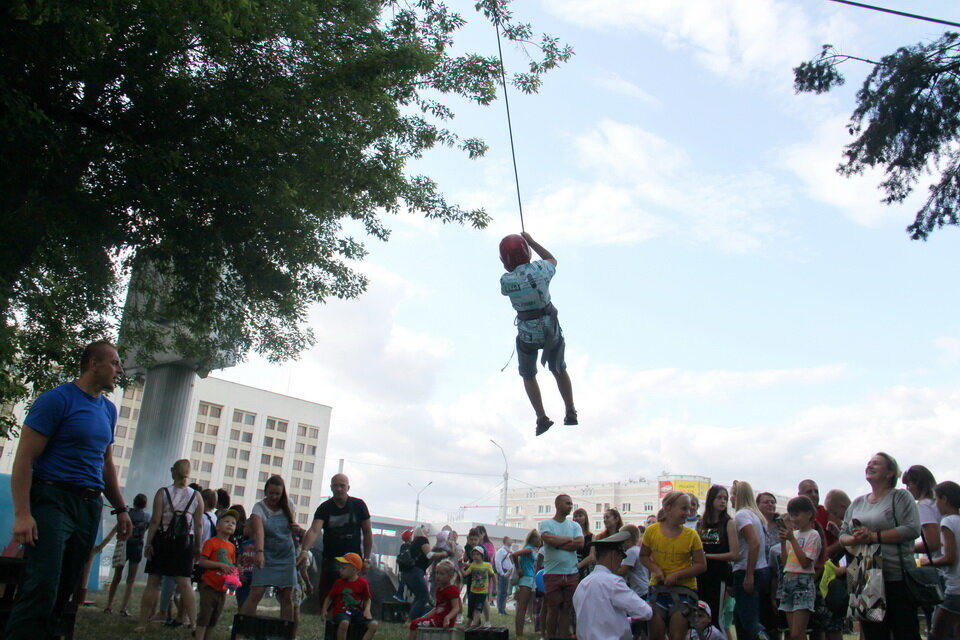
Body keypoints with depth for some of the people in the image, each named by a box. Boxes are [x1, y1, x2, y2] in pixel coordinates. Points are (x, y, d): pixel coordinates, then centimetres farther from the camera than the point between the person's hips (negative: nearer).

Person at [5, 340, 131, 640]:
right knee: (43, 587, -15)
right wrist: (22, 514, -18)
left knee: (64, 590, 6)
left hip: (90, 507, 7)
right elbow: (24, 458, -10)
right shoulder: (57, 399, -5)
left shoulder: (109, 410, 17)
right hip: (53, 500, -7)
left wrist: (120, 509, 19)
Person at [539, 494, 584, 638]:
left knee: (566, 609, 5)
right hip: (552, 573, -3)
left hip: (572, 574, 3)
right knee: (553, 609, 1)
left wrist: (557, 543, -6)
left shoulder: (575, 526, 14)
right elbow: (547, 538, -16)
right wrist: (569, 539, -4)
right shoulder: (546, 524, 4)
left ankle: (564, 636, 10)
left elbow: (580, 543, -3)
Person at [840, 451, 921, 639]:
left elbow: (912, 529, -13)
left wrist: (874, 537, -17)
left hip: (896, 577, -6)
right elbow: (843, 535, 15)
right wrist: (854, 539, -9)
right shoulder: (857, 503, 18)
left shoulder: (900, 497, 0)